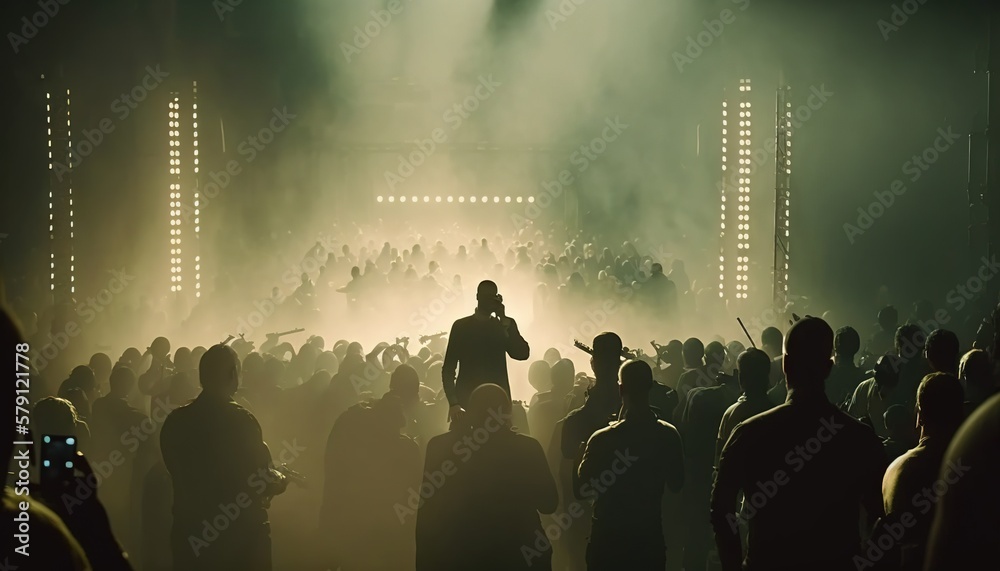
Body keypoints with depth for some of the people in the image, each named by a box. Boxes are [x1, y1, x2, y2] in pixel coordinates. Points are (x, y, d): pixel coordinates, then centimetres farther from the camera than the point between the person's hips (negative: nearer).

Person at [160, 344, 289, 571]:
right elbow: (262, 481, -12)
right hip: (240, 535, -5)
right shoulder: (240, 419, -17)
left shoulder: (175, 421, -1)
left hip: (191, 533, 5)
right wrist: (281, 479, 11)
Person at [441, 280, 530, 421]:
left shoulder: (505, 325, 12)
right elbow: (449, 368, 3)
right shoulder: (461, 326, 6)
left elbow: (522, 354, -3)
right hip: (467, 399, -1)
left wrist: (504, 320, -5)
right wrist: (453, 402, -10)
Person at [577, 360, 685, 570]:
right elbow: (676, 483, 7)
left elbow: (584, 487, -5)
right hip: (651, 535, 3)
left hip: (609, 537, -3)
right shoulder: (669, 435, -7)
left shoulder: (602, 439, -20)